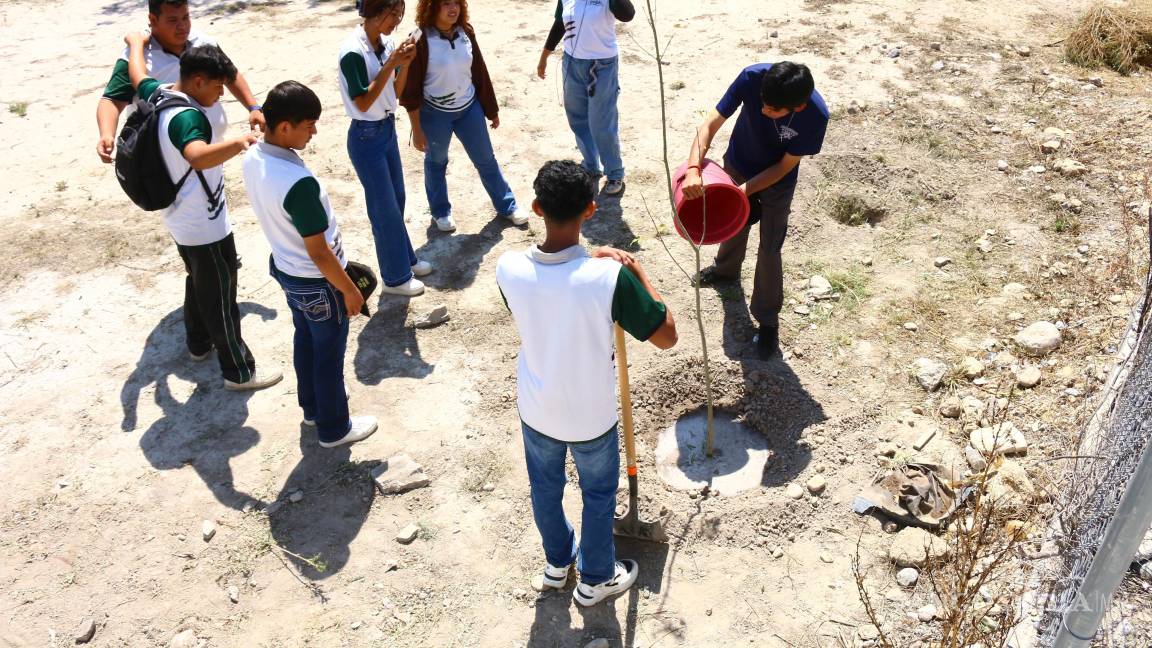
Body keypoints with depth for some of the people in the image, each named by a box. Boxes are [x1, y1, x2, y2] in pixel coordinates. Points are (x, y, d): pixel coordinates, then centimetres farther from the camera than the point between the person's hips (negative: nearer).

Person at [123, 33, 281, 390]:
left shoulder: (159, 94, -2)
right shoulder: (188, 116, -30)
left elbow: (137, 74, 21)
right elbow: (199, 157, -50)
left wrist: (137, 40, 39)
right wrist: (241, 141, -56)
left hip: (183, 219, 10)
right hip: (206, 225, -10)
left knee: (198, 282, 28)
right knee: (221, 298, 3)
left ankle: (199, 342, 47)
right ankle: (239, 371, 15)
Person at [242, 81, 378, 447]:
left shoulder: (252, 158, -9)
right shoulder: (298, 183, -35)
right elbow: (319, 253, -27)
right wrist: (350, 290, -14)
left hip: (283, 267, 8)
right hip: (317, 283, -8)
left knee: (305, 340, 28)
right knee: (328, 356, 12)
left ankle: (311, 409, 48)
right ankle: (334, 429, 32)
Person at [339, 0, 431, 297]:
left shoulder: (386, 43, 0)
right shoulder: (353, 51, -22)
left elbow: (396, 91, 7)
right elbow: (363, 103, -22)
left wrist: (405, 63, -11)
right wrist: (390, 65, -25)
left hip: (388, 129, 8)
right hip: (366, 137, -8)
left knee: (397, 200, 21)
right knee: (385, 209, 4)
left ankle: (406, 259, 39)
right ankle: (395, 277, 19)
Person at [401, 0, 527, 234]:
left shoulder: (466, 33, -5)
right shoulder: (421, 40, -19)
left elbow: (480, 72, 5)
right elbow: (411, 89, -15)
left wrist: (492, 110, 11)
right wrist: (417, 130, -13)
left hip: (469, 108, 4)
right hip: (434, 113, -4)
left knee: (486, 159, 13)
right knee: (436, 162, 16)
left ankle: (506, 206, 31)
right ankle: (441, 212, 36)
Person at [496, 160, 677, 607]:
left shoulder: (509, 269, -21)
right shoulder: (610, 278, -31)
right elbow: (666, 336, -19)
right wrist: (636, 271, -10)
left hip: (535, 410, 3)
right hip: (591, 417, -3)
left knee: (545, 487, 29)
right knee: (599, 494, 24)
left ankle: (557, 562, 54)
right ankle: (595, 579, 46)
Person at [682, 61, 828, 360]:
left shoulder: (815, 115, -36)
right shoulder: (753, 77, -34)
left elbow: (785, 166, -23)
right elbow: (711, 124, -29)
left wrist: (743, 190, -29)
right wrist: (694, 169, -44)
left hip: (777, 181, -2)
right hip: (737, 165, 2)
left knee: (769, 252, 3)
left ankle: (767, 320, 25)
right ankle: (726, 269, 58)